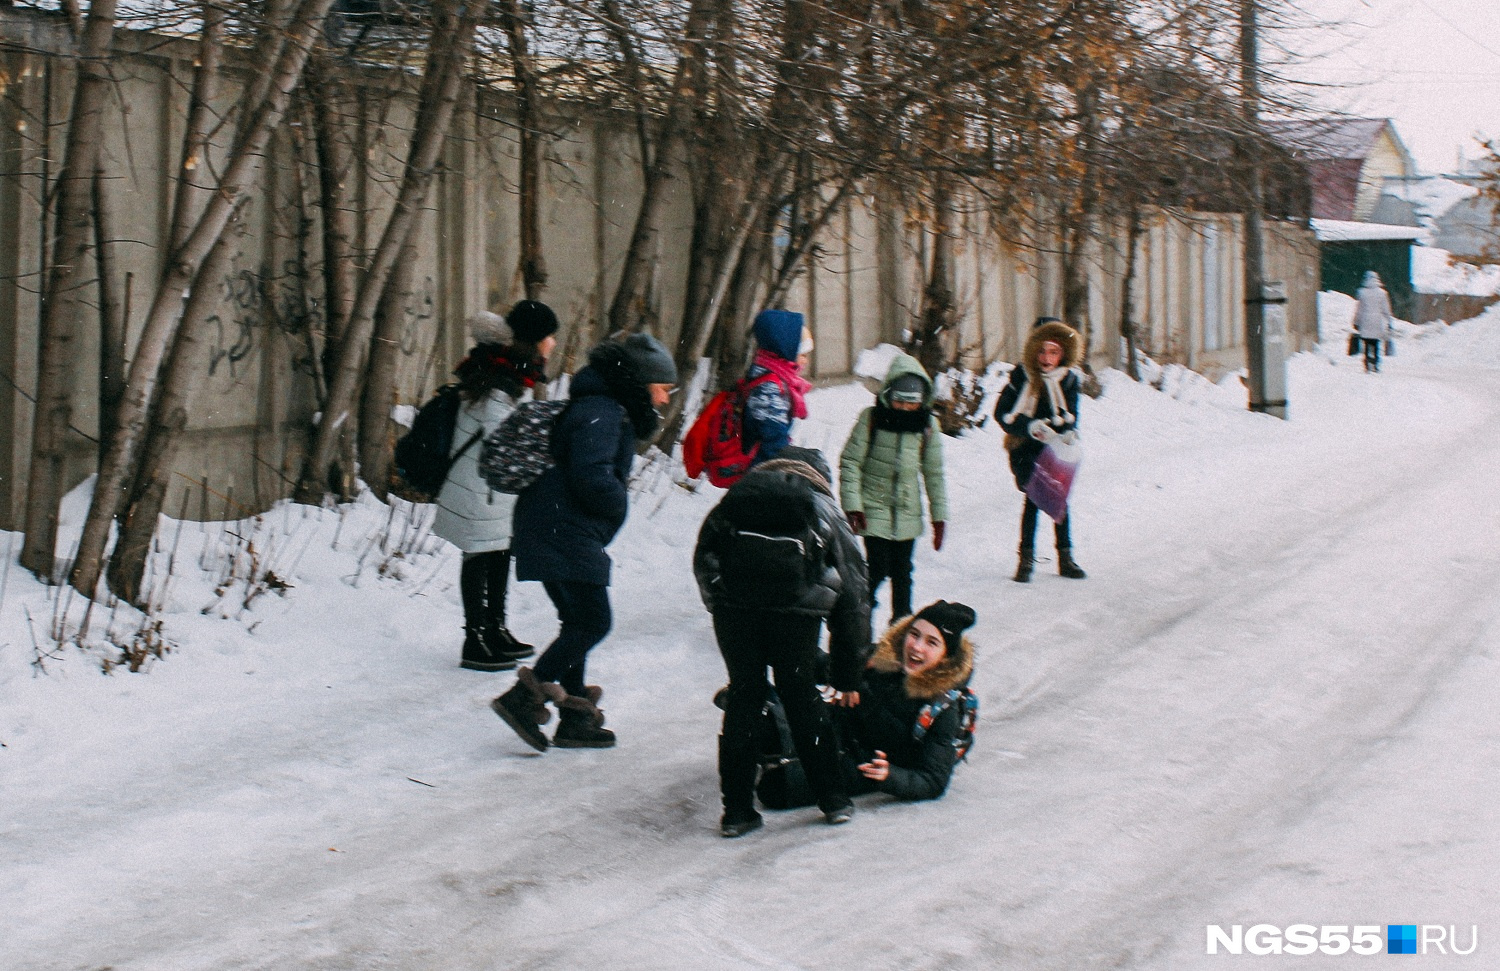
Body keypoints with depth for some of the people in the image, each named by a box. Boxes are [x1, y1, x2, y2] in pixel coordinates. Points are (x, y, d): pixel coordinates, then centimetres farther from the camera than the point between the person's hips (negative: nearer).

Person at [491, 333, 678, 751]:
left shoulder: (612, 412, 20)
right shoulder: (600, 413, -14)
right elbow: (591, 477, -26)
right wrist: (621, 502, -9)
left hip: (557, 532, 11)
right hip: (564, 534, -11)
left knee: (579, 622, 13)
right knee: (593, 622, -11)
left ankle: (574, 720, 16)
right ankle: (523, 697, -11)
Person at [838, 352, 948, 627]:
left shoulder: (928, 425, 2)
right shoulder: (871, 418, -8)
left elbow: (934, 472, 9)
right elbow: (850, 462, -5)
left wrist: (939, 514, 8)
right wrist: (852, 505, -11)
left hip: (908, 512, 3)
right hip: (874, 509, -3)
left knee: (902, 571, 9)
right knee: (878, 568, -11)